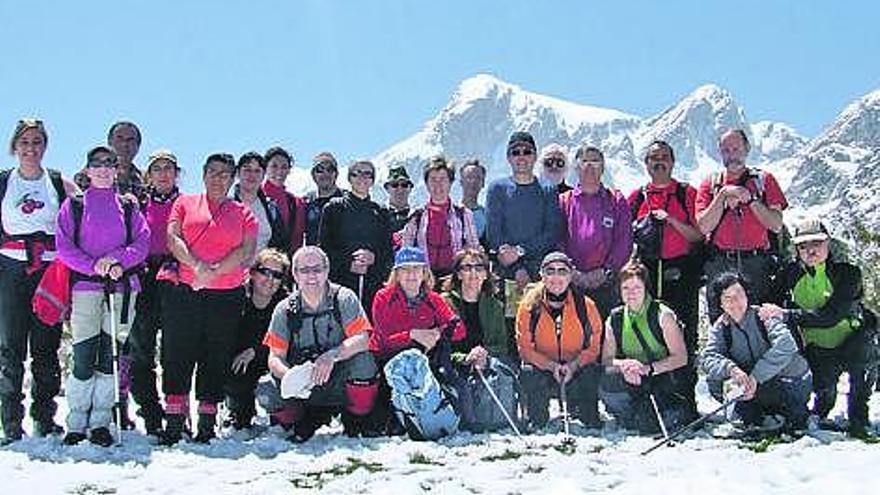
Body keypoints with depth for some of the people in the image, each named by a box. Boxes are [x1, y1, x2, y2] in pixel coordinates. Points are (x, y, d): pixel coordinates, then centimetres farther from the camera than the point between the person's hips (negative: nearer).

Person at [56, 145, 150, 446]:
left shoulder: (128, 207, 15)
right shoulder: (73, 205, 10)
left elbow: (143, 242, 5)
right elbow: (64, 247, 1)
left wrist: (117, 258, -12)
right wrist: (94, 266, -13)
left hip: (123, 287, 2)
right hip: (85, 286, -1)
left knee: (110, 357, 1)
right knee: (84, 359, -5)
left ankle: (100, 422, 9)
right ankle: (76, 423, 6)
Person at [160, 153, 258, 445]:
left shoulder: (243, 214, 13)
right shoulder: (185, 204, 13)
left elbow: (246, 251, 1)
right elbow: (172, 238, 0)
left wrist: (213, 272, -12)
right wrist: (197, 266, -16)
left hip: (227, 297, 0)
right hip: (184, 292, 0)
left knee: (216, 360, 2)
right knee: (177, 356, -3)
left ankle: (207, 425, 8)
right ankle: (174, 423, 2)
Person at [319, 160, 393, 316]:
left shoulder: (380, 212, 18)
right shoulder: (334, 208, 10)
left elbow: (389, 249, 15)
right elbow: (324, 246, 3)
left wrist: (374, 257, -7)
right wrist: (348, 263, -10)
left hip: (374, 284, 2)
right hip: (341, 279, -2)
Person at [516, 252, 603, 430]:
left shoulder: (586, 305, -5)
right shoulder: (529, 307, -6)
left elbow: (593, 347, -2)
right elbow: (525, 348, -6)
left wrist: (573, 365, -20)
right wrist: (552, 366, -21)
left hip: (577, 369, 0)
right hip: (542, 369, 0)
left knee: (591, 374, -31)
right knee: (529, 374, -32)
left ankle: (592, 426, -3)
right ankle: (536, 423, -5)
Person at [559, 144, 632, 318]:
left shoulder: (617, 201, 12)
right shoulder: (564, 201, 12)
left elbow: (624, 242, 4)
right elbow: (557, 240, 4)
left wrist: (606, 271, -8)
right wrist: (572, 273, -8)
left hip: (606, 284, 0)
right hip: (571, 283, 0)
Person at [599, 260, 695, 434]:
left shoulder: (663, 315, -7)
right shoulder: (614, 320, 4)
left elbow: (681, 358, -11)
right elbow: (606, 361, 2)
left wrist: (648, 368, -24)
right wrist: (624, 365, -20)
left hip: (666, 379, -2)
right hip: (633, 381, 3)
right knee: (607, 384, -28)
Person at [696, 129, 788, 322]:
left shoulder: (764, 180, 9)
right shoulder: (710, 184, 11)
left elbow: (777, 225, 0)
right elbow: (704, 227, -3)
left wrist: (751, 199, -9)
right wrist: (723, 195, -10)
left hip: (756, 264, -1)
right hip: (719, 266, 1)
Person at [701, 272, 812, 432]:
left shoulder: (763, 315, -15)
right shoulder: (720, 327, -2)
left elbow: (785, 346, -31)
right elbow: (708, 358, -14)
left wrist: (755, 376, -39)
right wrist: (730, 368, -36)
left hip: (793, 383, -5)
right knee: (714, 380, -11)